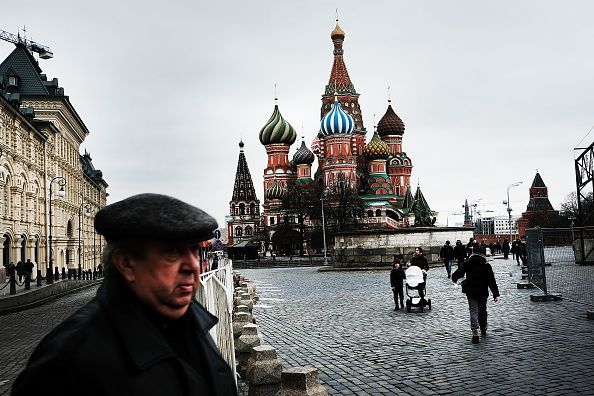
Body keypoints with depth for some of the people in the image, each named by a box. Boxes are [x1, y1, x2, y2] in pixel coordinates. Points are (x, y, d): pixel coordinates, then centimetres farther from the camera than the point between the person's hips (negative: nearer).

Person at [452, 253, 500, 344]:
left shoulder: (467, 264, -5)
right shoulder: (486, 265, -4)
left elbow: (457, 274, -4)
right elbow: (492, 281, -8)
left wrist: (455, 279, 19)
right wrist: (496, 294, -7)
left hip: (471, 292, -1)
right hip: (483, 292, 1)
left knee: (473, 311, -2)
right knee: (482, 310, 18)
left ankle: (475, 333, -17)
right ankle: (483, 330, 34)